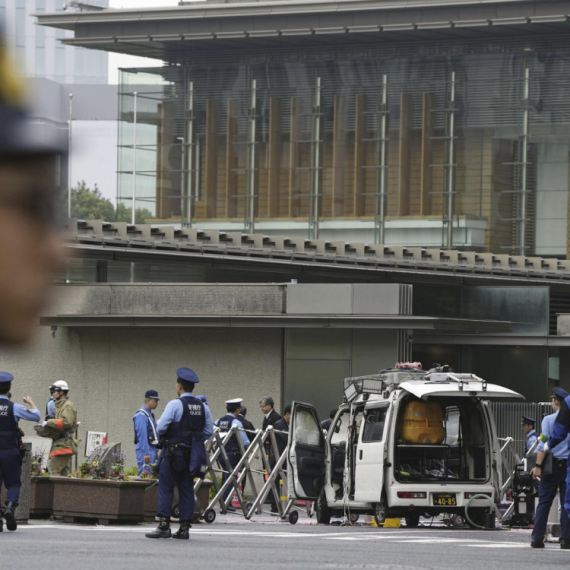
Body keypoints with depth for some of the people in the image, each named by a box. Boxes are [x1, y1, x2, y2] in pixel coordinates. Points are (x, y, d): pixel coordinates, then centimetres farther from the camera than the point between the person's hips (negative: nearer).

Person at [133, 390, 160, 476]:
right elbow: (142, 436, -18)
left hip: (151, 449, 9)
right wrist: (146, 453, -22)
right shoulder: (141, 415, -12)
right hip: (145, 450, -9)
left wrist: (155, 451, 21)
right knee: (145, 474, -12)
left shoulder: (150, 415, 18)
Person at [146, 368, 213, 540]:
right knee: (187, 490, 8)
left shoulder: (175, 405, -11)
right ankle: (185, 527, 7)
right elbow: (208, 431, 11)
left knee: (165, 488, -3)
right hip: (192, 454, 6)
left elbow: (161, 427, -13)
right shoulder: (203, 407, 8)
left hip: (173, 453, -6)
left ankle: (164, 526, -10)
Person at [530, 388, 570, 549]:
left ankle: (537, 537, 1)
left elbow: (544, 444, -11)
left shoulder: (549, 420, -5)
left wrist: (538, 466, -11)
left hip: (552, 464, -2)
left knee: (544, 502, 3)